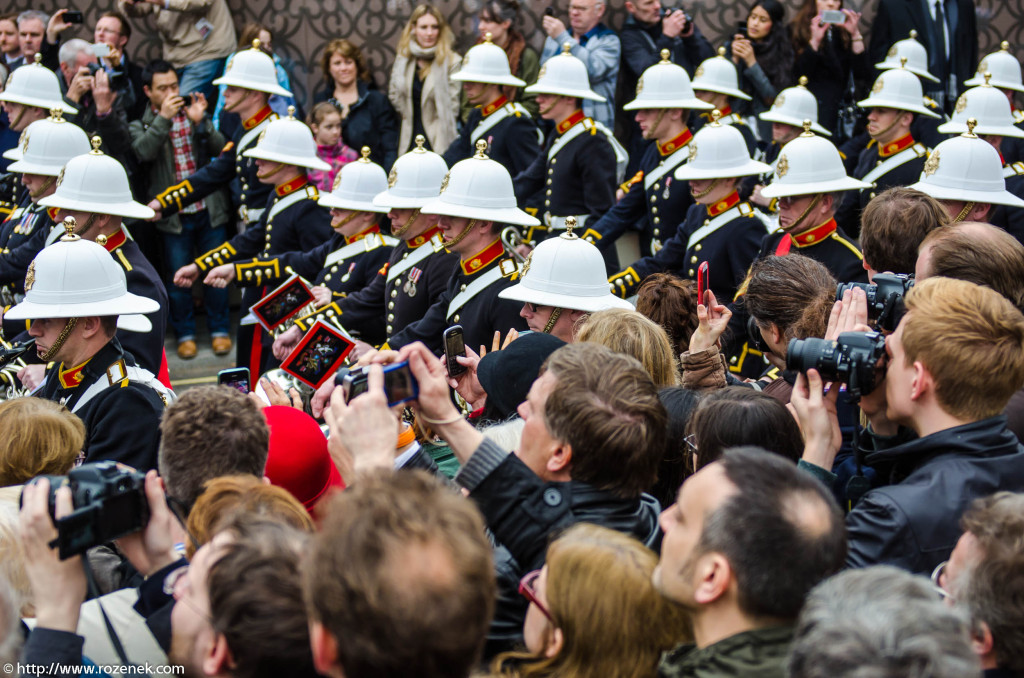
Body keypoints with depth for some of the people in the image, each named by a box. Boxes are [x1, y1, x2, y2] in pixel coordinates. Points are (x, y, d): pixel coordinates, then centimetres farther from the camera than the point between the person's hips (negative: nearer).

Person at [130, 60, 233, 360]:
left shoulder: (194, 112, 8)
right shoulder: (140, 125, 2)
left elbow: (220, 149, -3)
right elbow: (143, 152, -19)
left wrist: (201, 122, -18)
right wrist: (164, 118, -25)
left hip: (209, 209, 2)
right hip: (173, 215, -2)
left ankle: (219, 329, 22)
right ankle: (184, 333, 19)